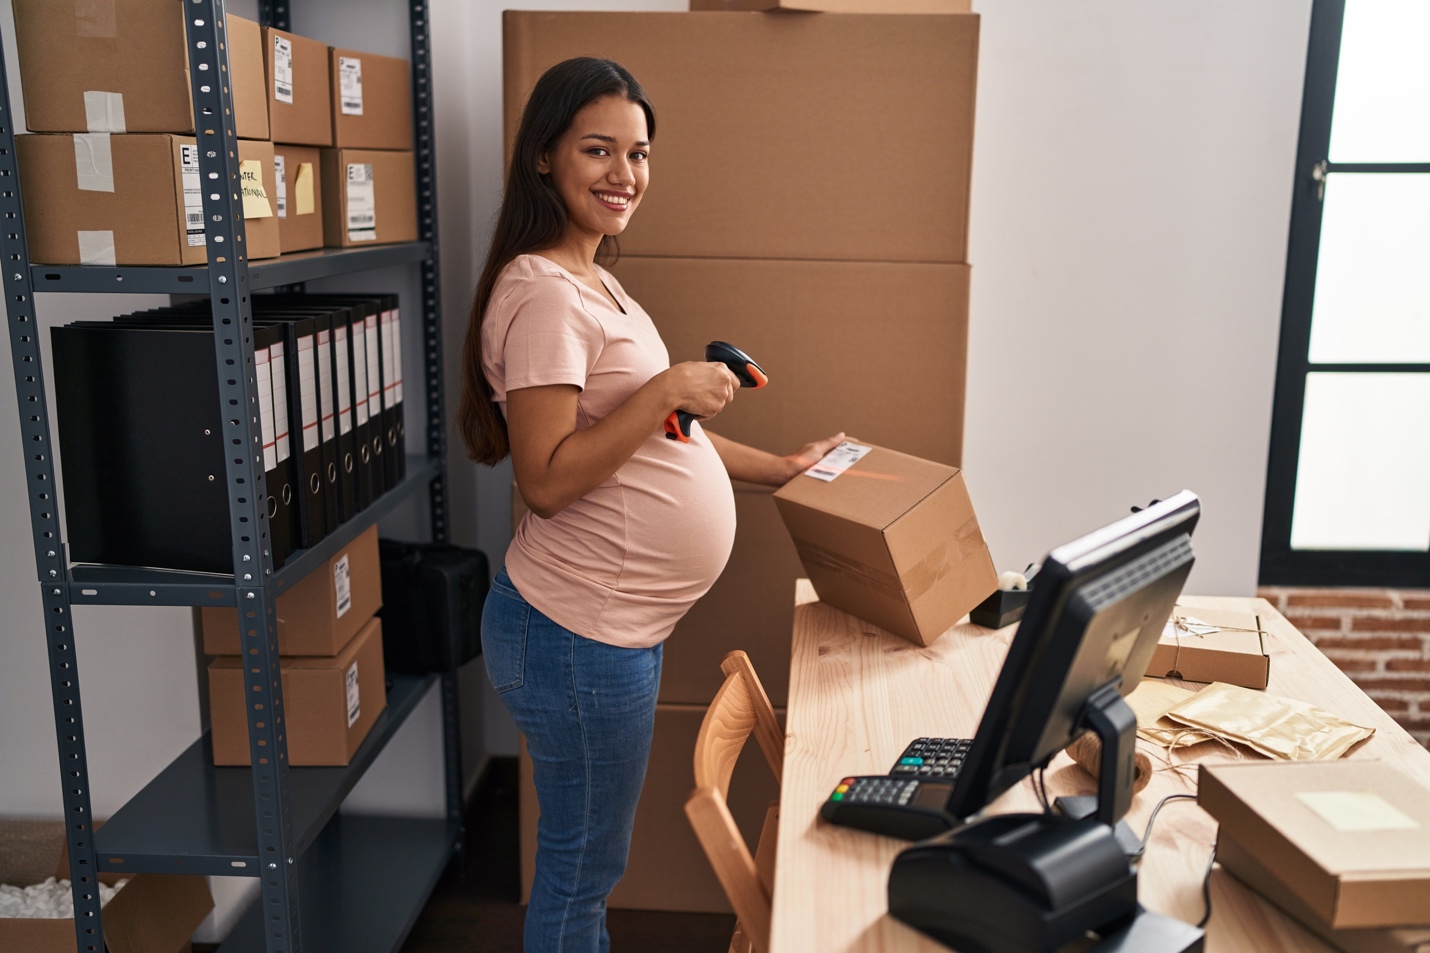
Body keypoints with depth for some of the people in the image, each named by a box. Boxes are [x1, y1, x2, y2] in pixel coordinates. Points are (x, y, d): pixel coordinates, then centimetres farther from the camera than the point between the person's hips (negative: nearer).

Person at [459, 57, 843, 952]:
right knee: (582, 866, 9)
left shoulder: (593, 280, 12)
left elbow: (645, 434, 18)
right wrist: (669, 389, -23)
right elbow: (548, 479, -25)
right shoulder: (541, 292, -19)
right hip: (578, 635, -9)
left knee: (587, 858, 24)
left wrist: (781, 467, 20)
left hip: (620, 626, 9)